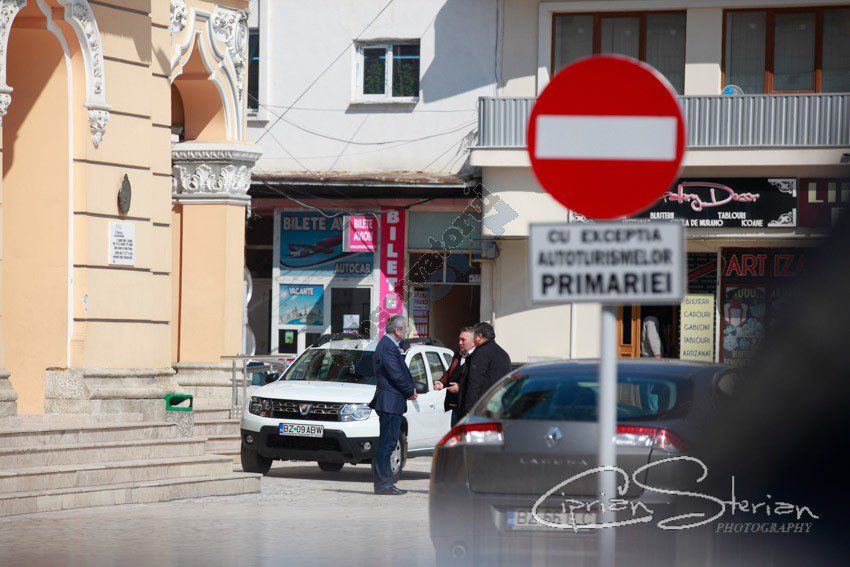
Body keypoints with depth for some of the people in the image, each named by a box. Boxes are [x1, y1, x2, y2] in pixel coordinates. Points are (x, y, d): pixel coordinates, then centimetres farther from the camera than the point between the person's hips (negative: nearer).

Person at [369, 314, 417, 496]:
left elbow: (401, 373, 22)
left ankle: (385, 484, 14)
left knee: (387, 444, 11)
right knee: (387, 444, -8)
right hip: (390, 403, -11)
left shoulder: (387, 345, 17)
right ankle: (383, 484, -7)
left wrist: (410, 389, 8)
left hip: (390, 404, 11)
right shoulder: (388, 348, -16)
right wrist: (410, 392, -4)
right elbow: (397, 376, -18)